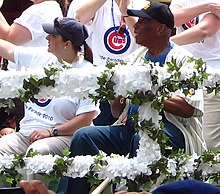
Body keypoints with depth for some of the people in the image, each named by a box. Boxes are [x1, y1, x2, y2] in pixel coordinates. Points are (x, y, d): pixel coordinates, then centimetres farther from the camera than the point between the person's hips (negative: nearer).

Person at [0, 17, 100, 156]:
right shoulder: (39, 57, 11)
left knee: (36, 152, -36)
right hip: (25, 134, 6)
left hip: (63, 136, -6)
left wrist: (51, 131, -19)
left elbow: (86, 120, -13)